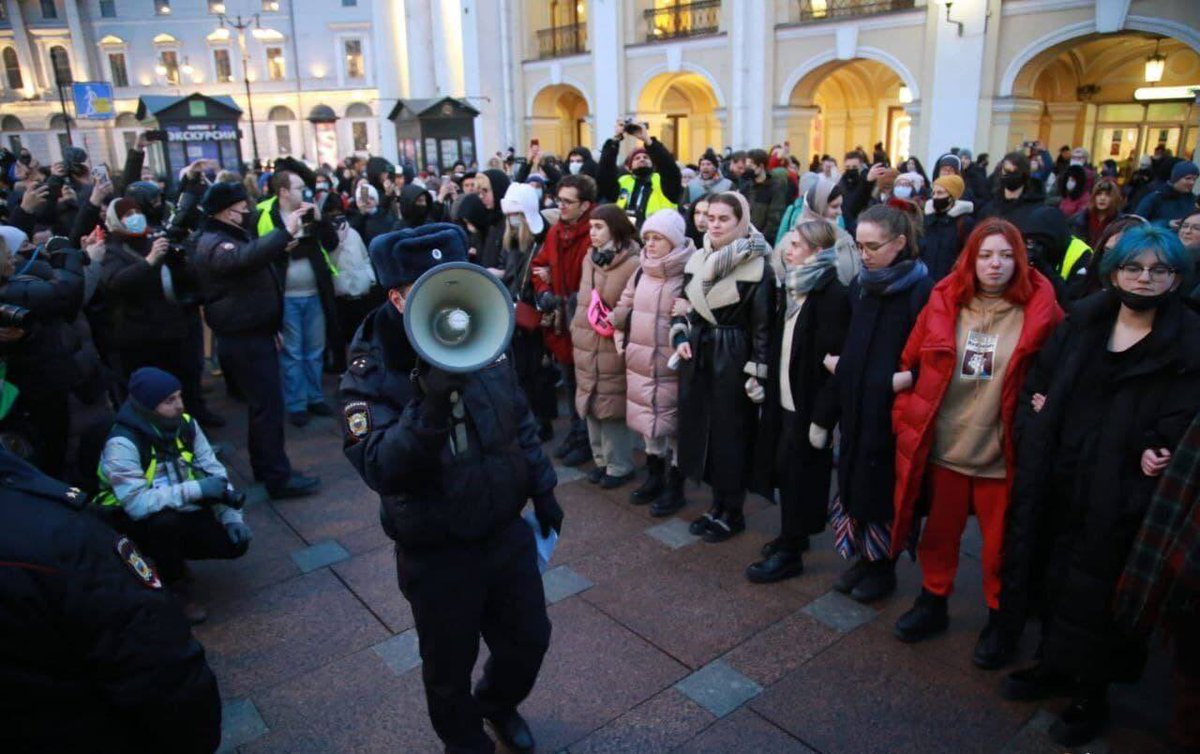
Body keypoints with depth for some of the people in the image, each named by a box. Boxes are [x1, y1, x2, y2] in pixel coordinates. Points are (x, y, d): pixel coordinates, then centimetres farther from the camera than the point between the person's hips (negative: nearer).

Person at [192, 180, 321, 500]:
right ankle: (278, 477, -3)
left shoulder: (234, 235, 16)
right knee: (268, 404, -9)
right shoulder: (214, 244, -18)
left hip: (255, 332, 11)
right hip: (243, 338, -11)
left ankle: (263, 466, 29)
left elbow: (258, 258, 29)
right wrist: (284, 231, -39)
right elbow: (247, 258, -40)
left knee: (262, 402, 17)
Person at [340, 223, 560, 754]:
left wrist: (543, 489, 12)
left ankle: (498, 704, 55)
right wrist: (430, 404, -46)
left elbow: (521, 422, 8)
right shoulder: (371, 373, -20)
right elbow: (382, 470, -33)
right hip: (436, 553, -4)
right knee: (450, 667, 17)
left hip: (507, 530, 5)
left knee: (529, 639, 22)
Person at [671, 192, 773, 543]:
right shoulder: (696, 259, 8)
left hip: (732, 358, -6)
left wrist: (757, 374, -14)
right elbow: (682, 304, 17)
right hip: (697, 355, 6)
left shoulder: (758, 267, -11)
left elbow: (762, 326, -12)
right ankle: (718, 505, 28)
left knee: (730, 432, 3)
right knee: (701, 426, 11)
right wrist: (680, 337, 0)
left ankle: (733, 512, 20)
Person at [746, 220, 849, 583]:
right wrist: (768, 386, 10)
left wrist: (822, 414, -21)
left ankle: (790, 552, 14)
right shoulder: (790, 287, 9)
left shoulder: (832, 294, -17)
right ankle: (792, 535, 33)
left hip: (808, 402, -8)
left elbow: (831, 358, -20)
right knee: (784, 466, 16)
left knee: (799, 471, 2)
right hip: (784, 397, 8)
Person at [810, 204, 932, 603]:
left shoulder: (921, 292, -13)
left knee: (883, 488, 7)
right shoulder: (860, 286, 6)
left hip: (892, 412, -6)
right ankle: (863, 557, 31)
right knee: (855, 482, 13)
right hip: (855, 406, 6)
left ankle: (883, 567, 27)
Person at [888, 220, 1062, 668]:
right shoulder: (945, 300, -1)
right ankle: (933, 604, 39)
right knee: (939, 532, 18)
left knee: (1000, 544, 12)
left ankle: (1000, 622, 34)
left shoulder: (1038, 309, -6)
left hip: (1000, 450, -2)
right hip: (943, 443, 2)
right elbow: (914, 361, 4)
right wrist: (908, 420, 0)